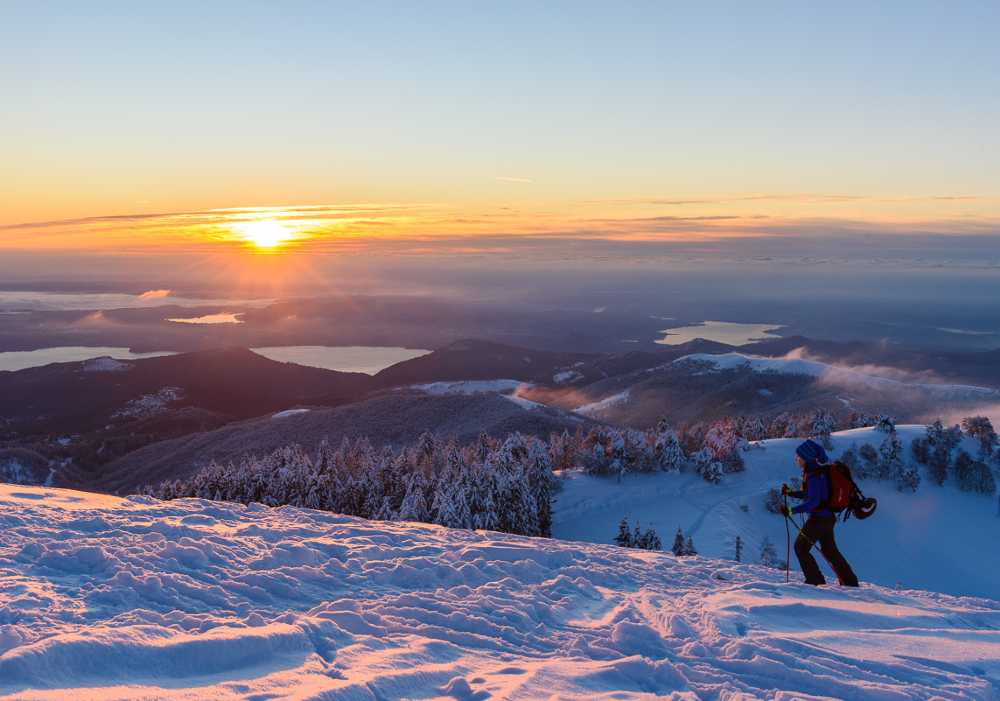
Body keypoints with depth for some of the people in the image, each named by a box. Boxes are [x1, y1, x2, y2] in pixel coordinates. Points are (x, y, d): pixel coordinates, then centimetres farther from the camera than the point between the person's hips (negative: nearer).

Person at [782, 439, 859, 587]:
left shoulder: (814, 475, -21)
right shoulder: (817, 470, 10)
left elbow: (813, 501, -26)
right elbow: (808, 494, 20)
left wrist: (792, 511, -26)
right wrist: (790, 493, 12)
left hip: (819, 518, -10)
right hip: (828, 516, 10)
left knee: (800, 547, 2)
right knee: (829, 550, 20)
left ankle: (816, 580, 6)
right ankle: (850, 581, 27)